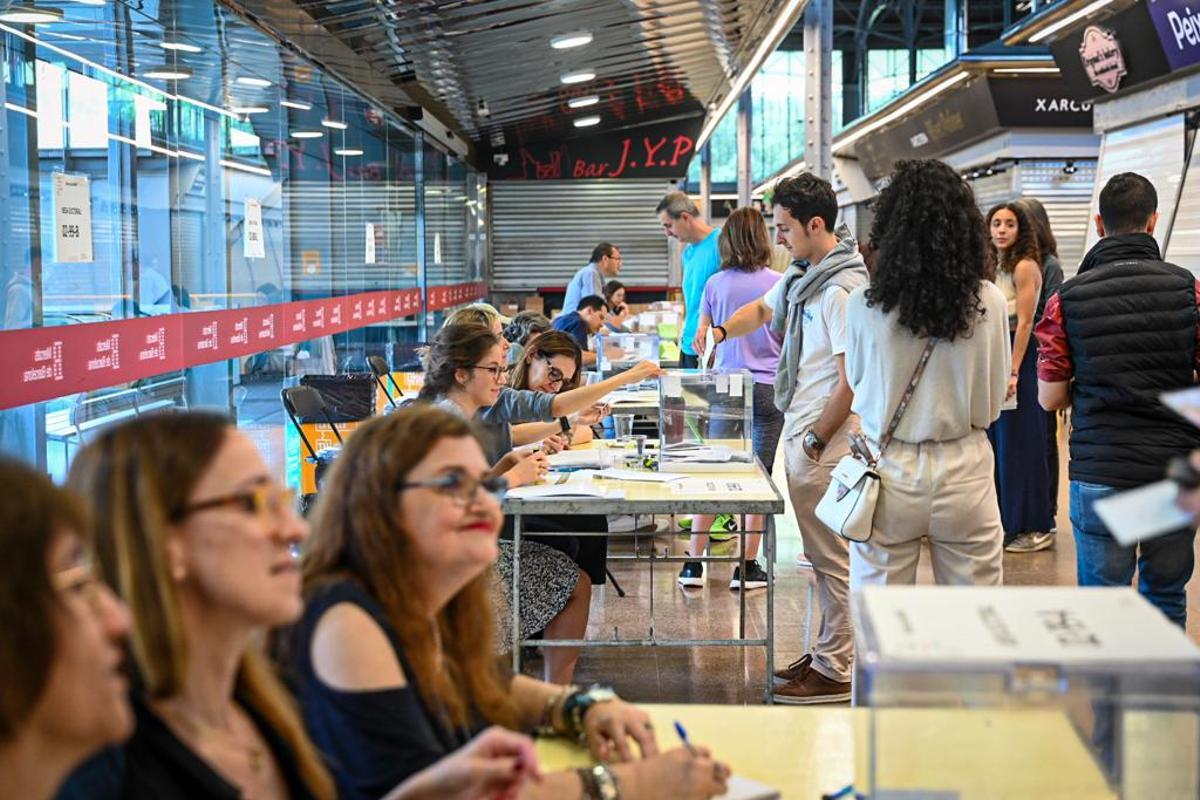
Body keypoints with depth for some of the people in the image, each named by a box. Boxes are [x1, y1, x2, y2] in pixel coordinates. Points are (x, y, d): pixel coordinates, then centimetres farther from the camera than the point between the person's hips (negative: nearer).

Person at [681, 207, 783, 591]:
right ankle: (748, 566, 6)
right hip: (768, 386, -2)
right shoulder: (777, 283, -4)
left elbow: (700, 340, 8)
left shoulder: (716, 284, 1)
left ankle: (694, 563, 8)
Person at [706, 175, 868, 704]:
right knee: (821, 553, 16)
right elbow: (763, 310, 30)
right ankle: (827, 653, 26)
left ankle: (834, 671, 6)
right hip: (800, 427, 10)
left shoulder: (842, 290, -20)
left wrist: (815, 442, -16)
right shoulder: (802, 271, 11)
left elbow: (852, 382, -21)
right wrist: (722, 331, 10)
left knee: (830, 556, -2)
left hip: (826, 440, -10)